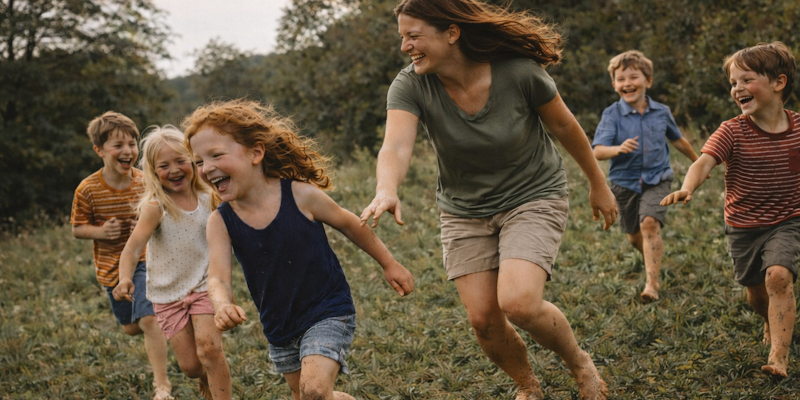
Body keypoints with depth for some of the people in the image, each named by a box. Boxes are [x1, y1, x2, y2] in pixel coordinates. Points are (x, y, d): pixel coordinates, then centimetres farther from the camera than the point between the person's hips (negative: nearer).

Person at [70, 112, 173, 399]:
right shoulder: (88, 189, -14)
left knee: (148, 319, -18)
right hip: (111, 266, 2)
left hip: (144, 260, -1)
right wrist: (100, 231, -25)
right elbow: (78, 229, -4)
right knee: (131, 328, 14)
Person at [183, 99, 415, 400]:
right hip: (279, 328, 5)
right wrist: (222, 305, -46)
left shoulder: (300, 195, -18)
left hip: (328, 313, -5)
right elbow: (218, 277, -22)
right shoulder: (220, 222, -10)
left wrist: (389, 264, 8)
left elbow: (349, 225, -2)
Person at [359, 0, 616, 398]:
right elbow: (396, 145, -35)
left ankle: (580, 363, 9)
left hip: (532, 198, -3)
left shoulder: (519, 71, -23)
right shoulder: (410, 86, -18)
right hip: (464, 212, 4)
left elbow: (564, 126, -7)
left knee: (518, 303, -23)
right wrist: (386, 190, -57)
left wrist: (598, 184, 5)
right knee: (483, 319, -2)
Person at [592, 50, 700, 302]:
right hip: (625, 182, 1)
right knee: (634, 237, 11)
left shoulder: (661, 112, 0)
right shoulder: (612, 115, -8)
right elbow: (598, 151, -20)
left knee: (650, 224, -23)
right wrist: (618, 149, -41)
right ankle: (653, 262, 45)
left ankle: (651, 283, -23)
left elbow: (677, 140, 19)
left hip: (656, 180, -1)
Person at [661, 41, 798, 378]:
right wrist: (687, 188, -49)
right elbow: (704, 162, -29)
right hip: (743, 227, 1)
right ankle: (773, 323, 51)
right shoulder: (732, 132, -14)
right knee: (756, 293, 15)